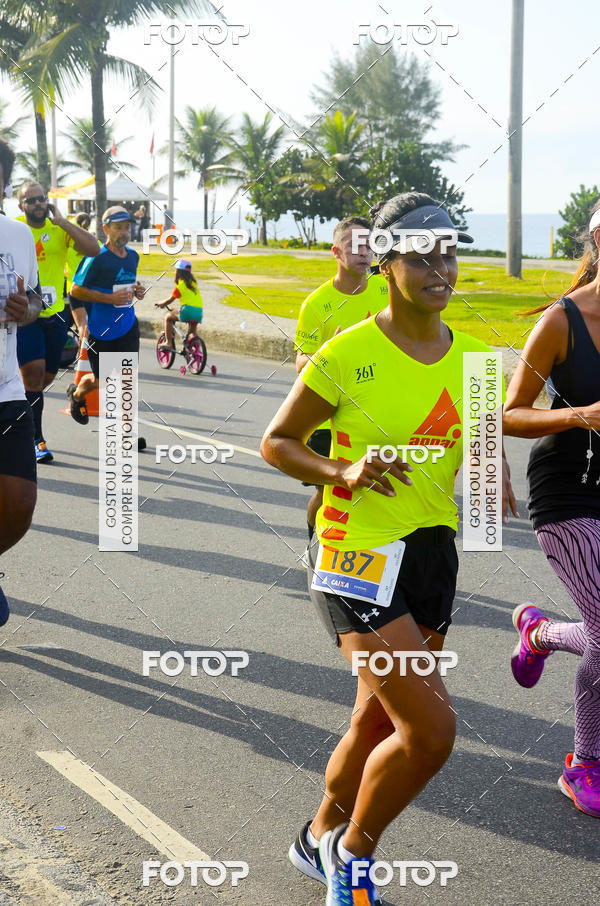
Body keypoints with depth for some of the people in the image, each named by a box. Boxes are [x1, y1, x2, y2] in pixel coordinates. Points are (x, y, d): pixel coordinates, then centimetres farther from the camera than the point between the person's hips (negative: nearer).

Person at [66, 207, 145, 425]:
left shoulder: (133, 255, 6)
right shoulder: (97, 257, -15)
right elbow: (75, 290, -14)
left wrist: (137, 290, 2)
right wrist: (110, 298, -22)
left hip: (128, 326, 5)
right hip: (101, 330, -5)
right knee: (101, 381, 10)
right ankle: (76, 393, 43)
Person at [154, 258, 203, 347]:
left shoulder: (180, 285, -2)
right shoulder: (193, 282, 18)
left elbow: (170, 300, 4)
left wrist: (160, 304, 24)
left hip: (188, 310, -7)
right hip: (199, 312, 7)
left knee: (168, 317, 12)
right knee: (193, 331, 28)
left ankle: (169, 342, 9)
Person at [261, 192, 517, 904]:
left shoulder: (468, 356, 4)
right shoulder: (348, 353, -13)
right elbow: (275, 442, -5)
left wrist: (494, 479, -5)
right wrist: (343, 473, -21)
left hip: (434, 553, 7)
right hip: (360, 556, -6)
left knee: (379, 721, 19)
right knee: (432, 731, -14)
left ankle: (320, 839, 44)